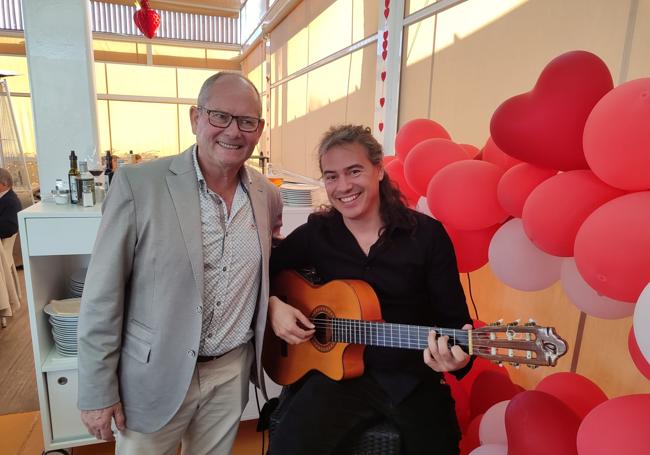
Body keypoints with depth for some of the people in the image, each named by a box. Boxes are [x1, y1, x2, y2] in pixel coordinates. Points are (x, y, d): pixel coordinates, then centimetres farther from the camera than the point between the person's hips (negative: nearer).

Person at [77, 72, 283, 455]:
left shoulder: (269, 195, -2)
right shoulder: (138, 183, -16)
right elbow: (102, 297, -12)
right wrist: (97, 391, -8)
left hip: (233, 371, 4)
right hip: (155, 376, -3)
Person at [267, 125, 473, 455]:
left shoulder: (427, 234, -5)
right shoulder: (315, 234, -1)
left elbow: (453, 318, -4)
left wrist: (458, 355, -24)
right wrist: (273, 305, -11)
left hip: (415, 379, 1)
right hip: (341, 372, 0)